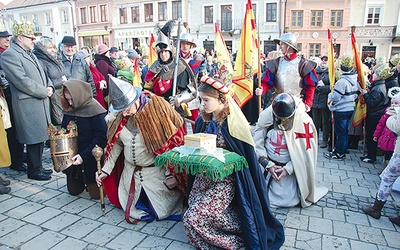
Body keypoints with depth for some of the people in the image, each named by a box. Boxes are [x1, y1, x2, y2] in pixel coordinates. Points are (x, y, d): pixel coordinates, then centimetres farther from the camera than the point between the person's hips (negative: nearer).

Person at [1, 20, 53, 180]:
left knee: (40, 137, 13)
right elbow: (22, 81, -18)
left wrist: (49, 86, 3)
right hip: (28, 105, -8)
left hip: (41, 101, 9)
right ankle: (34, 171, 12)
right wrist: (44, 92, -15)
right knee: (34, 139, -1)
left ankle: (38, 166, 25)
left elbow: (42, 75, 23)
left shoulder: (29, 54, 20)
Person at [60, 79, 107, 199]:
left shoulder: (94, 109, -19)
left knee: (96, 194, 3)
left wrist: (84, 156, -26)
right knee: (73, 191, 15)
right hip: (72, 159, 6)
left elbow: (101, 138, -23)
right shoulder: (69, 109, 1)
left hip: (91, 160, -6)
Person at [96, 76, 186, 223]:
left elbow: (174, 142, -17)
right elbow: (116, 143, 7)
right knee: (131, 209, 12)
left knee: (162, 211, 4)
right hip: (130, 172, 5)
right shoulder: (118, 116, -3)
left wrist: (171, 174, -17)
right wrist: (106, 170, 5)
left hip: (157, 171, -5)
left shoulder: (158, 108, -20)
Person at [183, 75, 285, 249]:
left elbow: (244, 156, -12)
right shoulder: (202, 120, 3)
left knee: (192, 219, -13)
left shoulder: (232, 122, -15)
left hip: (224, 179, -7)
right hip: (203, 176, 7)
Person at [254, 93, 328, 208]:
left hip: (290, 167, -1)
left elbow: (306, 151, -11)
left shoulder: (304, 121, -17)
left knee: (287, 201, -4)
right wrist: (268, 164, -15)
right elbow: (257, 142, -9)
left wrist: (287, 169, -18)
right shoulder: (266, 115, -14)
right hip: (267, 164, 2)